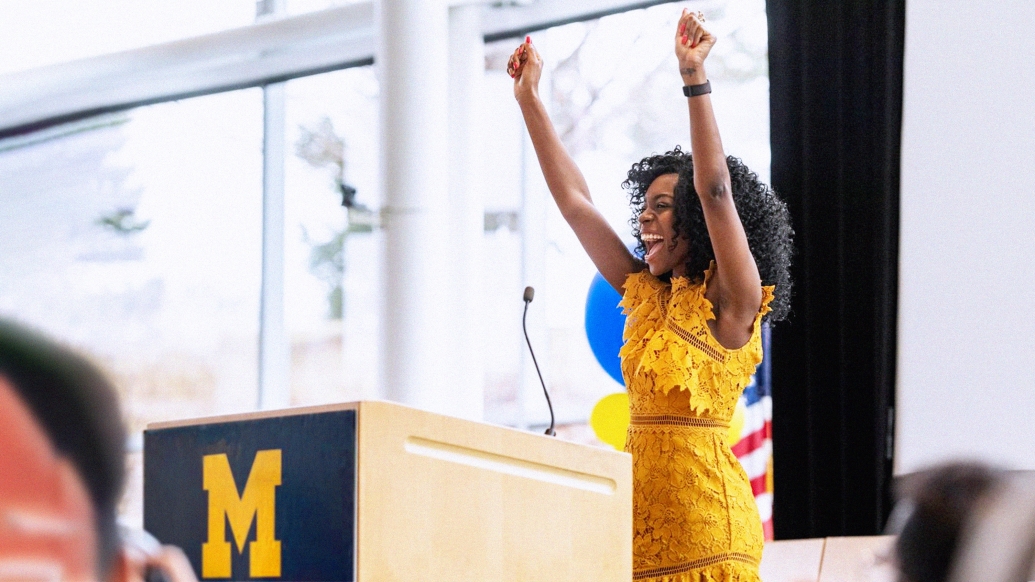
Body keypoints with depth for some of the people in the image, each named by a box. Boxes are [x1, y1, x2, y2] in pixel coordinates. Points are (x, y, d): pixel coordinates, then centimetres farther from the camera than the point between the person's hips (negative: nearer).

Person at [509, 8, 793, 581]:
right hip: (640, 513, 7)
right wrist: (529, 101, 16)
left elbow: (715, 191, -17)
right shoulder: (645, 296, 15)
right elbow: (574, 202, 18)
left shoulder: (728, 303, -4)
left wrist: (695, 78, -23)